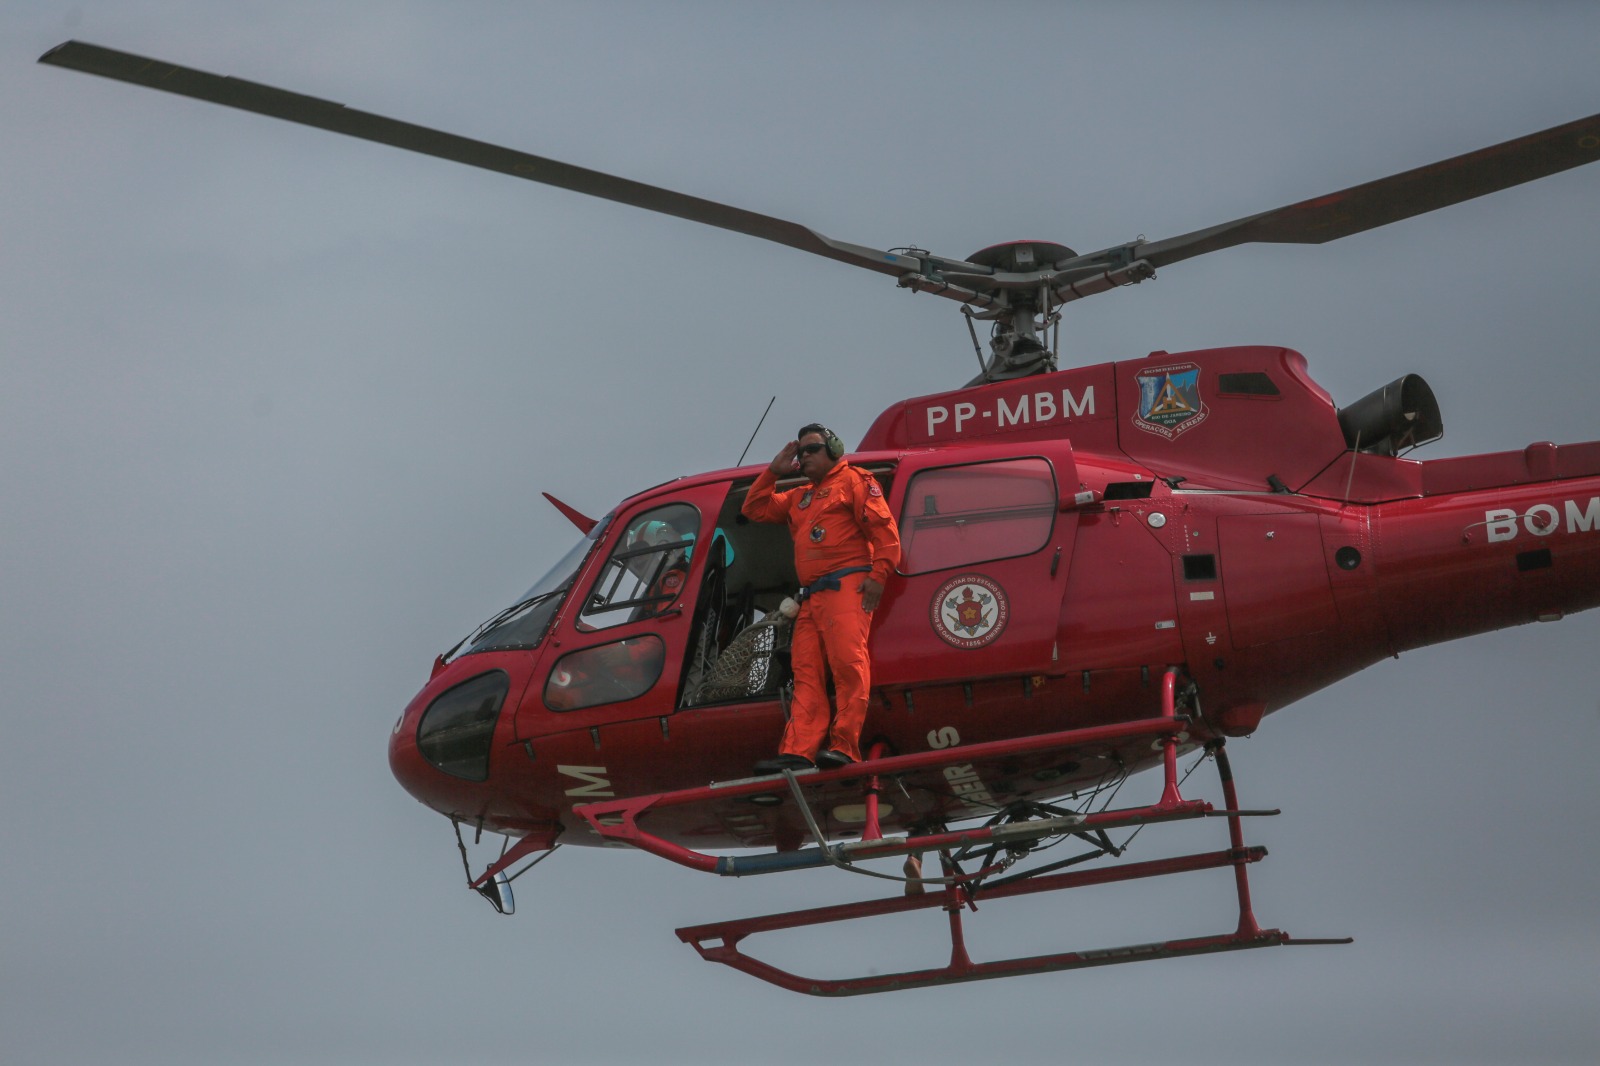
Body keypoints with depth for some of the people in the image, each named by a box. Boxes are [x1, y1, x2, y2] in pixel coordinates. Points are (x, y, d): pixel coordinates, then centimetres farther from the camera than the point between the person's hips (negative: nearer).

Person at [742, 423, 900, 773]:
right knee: (807, 675, -3)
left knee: (848, 663, -19)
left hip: (847, 586, -8)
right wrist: (775, 470, 23)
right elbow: (755, 509, 32)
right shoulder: (799, 498, 30)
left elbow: (884, 528, -3)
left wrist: (878, 574, -14)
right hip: (811, 597, 8)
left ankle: (844, 747, -25)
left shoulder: (853, 481, 7)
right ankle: (798, 752, -13)